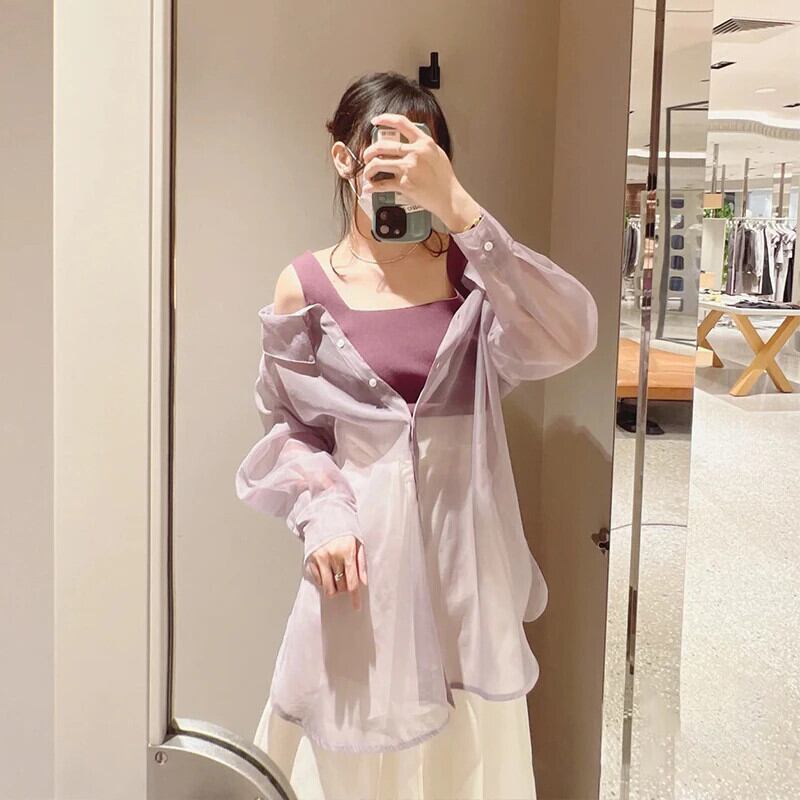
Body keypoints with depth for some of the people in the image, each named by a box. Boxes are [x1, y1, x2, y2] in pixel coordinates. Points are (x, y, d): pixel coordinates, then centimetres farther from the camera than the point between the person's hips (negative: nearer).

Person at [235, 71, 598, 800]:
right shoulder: (308, 286, -3)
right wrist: (321, 513, -14)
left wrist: (457, 206, -28)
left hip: (466, 546, 2)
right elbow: (290, 425, 5)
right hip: (366, 552, -1)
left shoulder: (470, 268, -2)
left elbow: (570, 336, -21)